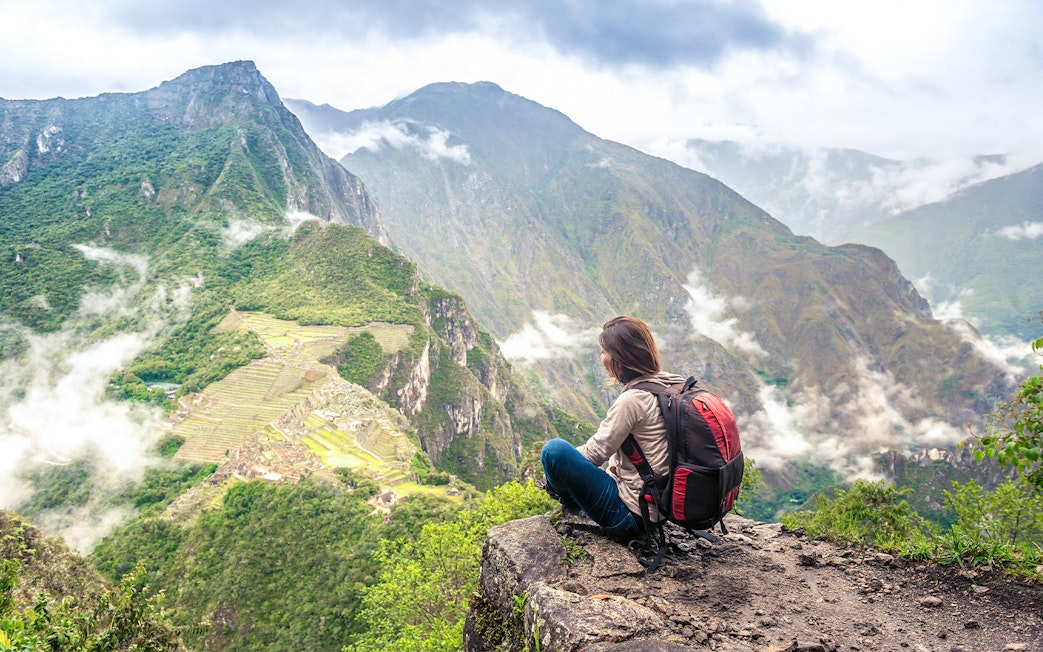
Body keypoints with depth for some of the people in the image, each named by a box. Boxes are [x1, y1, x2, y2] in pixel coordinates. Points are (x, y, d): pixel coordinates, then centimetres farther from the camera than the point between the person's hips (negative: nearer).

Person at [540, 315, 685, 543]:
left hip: (631, 516, -10)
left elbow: (596, 451, -13)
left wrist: (553, 466, 3)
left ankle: (567, 499, 15)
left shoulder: (632, 400, -23)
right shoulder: (670, 384, 2)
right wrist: (614, 464, 11)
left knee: (554, 450, -13)